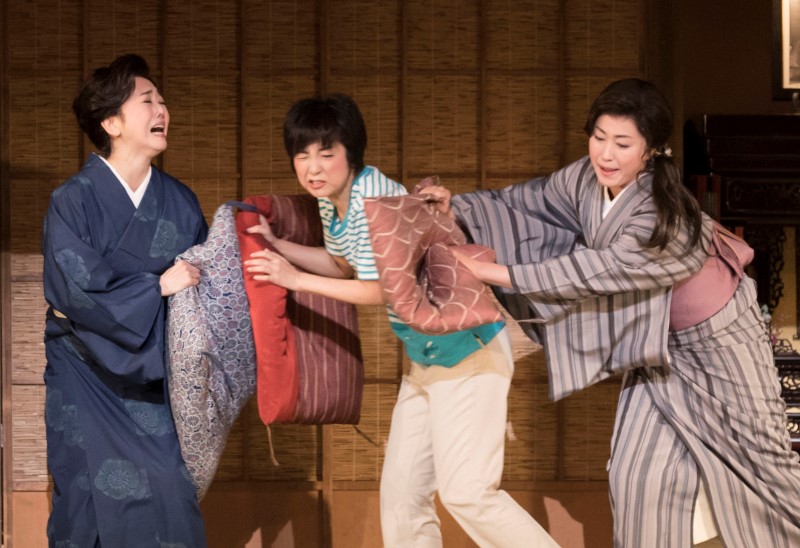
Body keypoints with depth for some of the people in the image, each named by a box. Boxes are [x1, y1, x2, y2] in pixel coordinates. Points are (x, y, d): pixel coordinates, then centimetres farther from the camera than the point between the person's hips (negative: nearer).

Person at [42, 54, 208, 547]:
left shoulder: (180, 202, 1)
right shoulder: (73, 201, -12)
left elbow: (202, 286, 6)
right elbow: (74, 290, -20)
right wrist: (158, 287, -18)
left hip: (152, 377, 3)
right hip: (88, 377, -3)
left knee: (166, 497, -2)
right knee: (93, 504, -2)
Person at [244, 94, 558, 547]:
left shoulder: (373, 197, -23)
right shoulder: (331, 202, 4)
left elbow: (383, 289, -24)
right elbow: (343, 266, 21)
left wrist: (296, 279, -19)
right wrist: (276, 245, 11)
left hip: (468, 348, -9)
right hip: (426, 354, 9)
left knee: (467, 491, -14)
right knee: (402, 490, 10)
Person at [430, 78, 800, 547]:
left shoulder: (665, 219, -36)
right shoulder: (586, 179, -15)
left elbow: (590, 272, -34)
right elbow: (528, 201, -3)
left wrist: (498, 273, -31)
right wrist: (458, 206, -18)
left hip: (719, 339, -6)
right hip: (660, 342, 6)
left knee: (760, 460, 11)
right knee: (639, 470, 4)